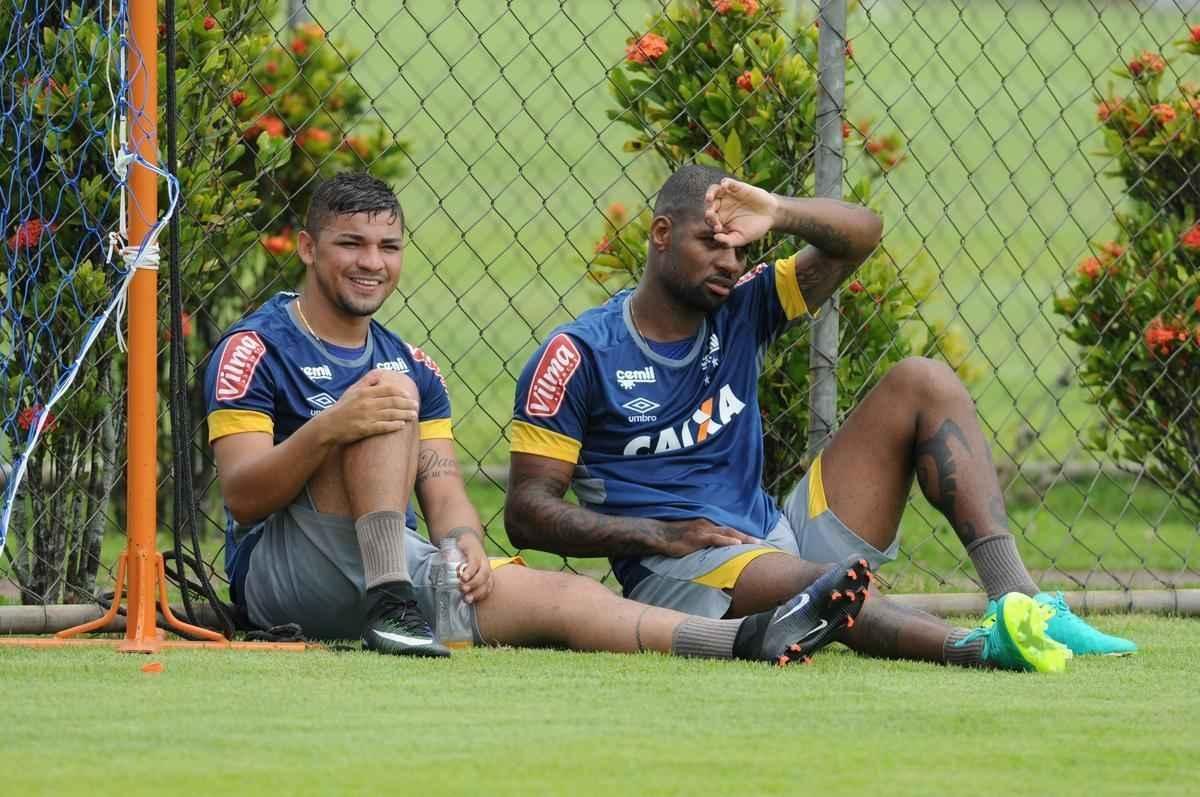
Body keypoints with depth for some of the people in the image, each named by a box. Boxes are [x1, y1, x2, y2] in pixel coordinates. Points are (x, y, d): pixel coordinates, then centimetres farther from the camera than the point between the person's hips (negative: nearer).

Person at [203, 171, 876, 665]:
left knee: (561, 596, -17)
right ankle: (390, 603, -37)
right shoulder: (256, 348, -1)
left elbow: (445, 492, 13)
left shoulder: (413, 366, 21)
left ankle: (747, 641, -35)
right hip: (283, 573, -6)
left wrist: (463, 541, -12)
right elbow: (242, 497, -12)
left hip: (399, 566, 6)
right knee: (389, 394, -25)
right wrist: (327, 430, -29)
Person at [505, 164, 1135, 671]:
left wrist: (780, 214, -14)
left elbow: (860, 235, 6)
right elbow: (527, 510, -5)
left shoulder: (740, 310, 12)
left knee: (922, 384, -2)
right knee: (820, 584, -41)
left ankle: (1015, 597, -23)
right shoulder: (579, 354, -2)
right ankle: (985, 646, -70)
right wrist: (655, 534, -17)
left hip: (784, 537, 7)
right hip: (677, 575, -7)